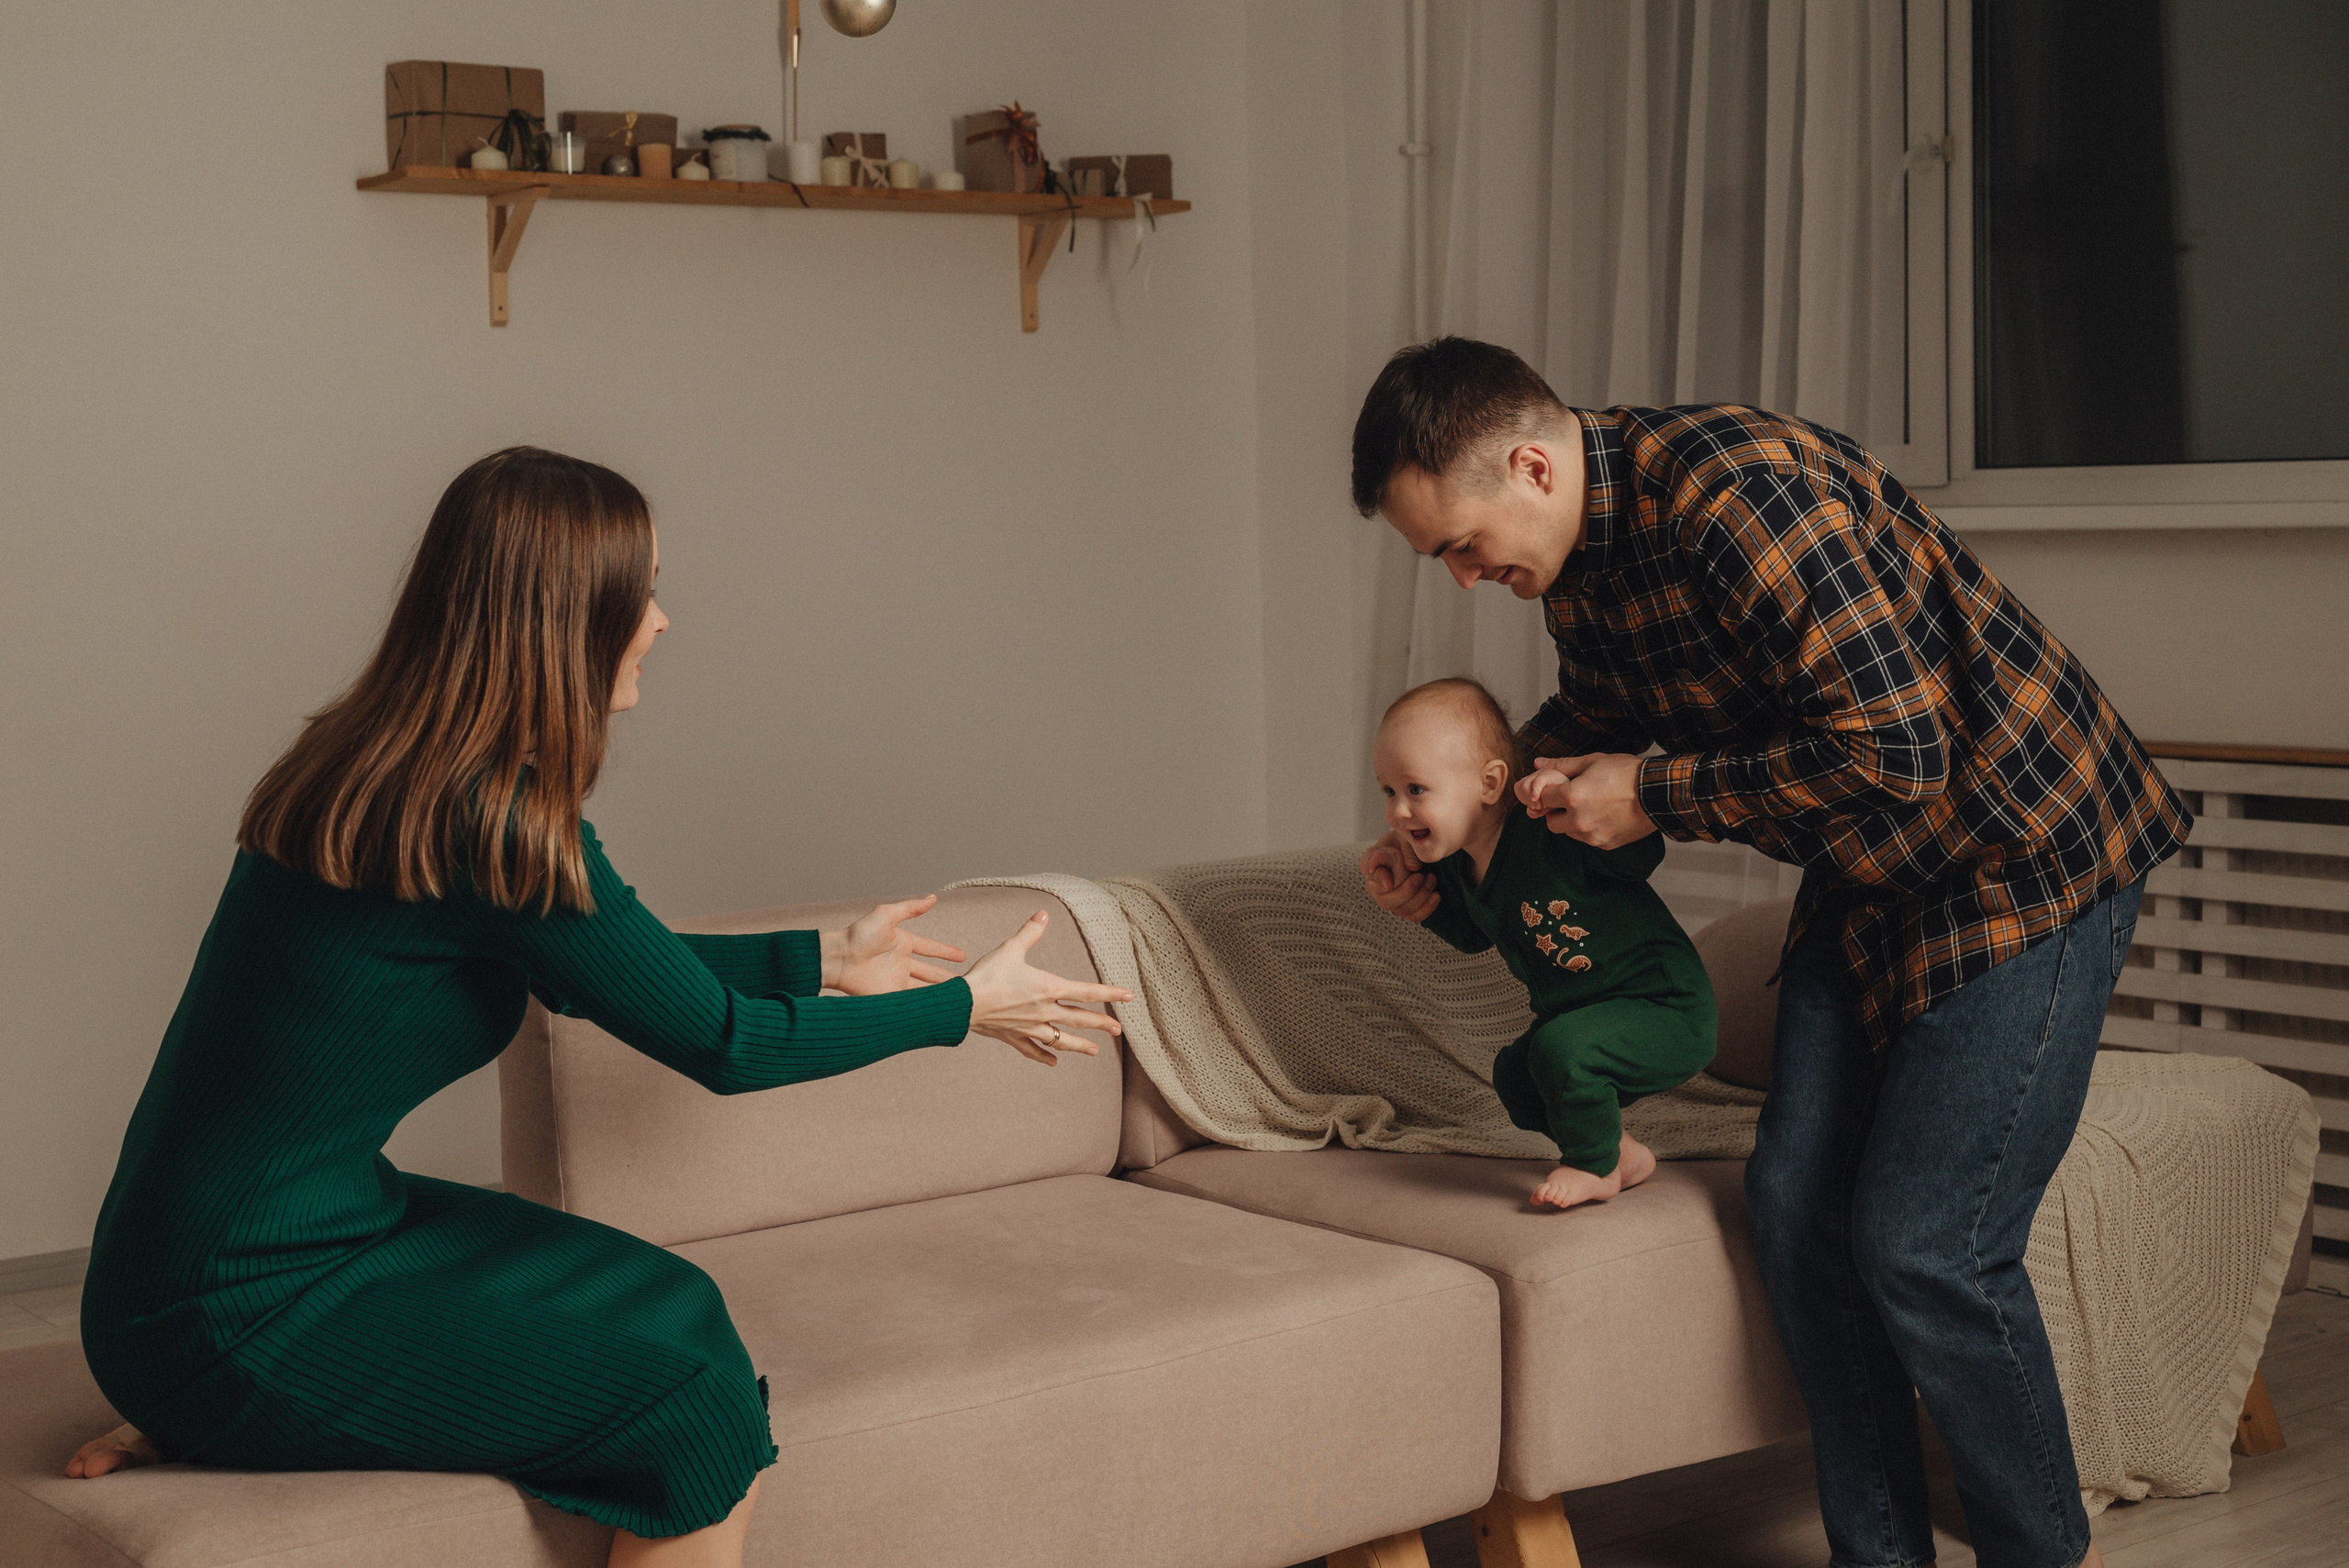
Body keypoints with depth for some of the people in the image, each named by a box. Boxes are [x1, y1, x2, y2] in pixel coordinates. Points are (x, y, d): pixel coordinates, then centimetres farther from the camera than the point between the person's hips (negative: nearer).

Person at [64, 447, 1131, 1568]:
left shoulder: (371, 765, 7)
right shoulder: (492, 817, -21)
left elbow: (605, 973, 20)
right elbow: (724, 1044, -12)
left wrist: (825, 959, 25)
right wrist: (965, 1006, 1)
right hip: (239, 1319, -9)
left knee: (661, 1303, 11)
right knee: (700, 1396, -6)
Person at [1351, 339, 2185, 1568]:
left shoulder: (1740, 492, -29)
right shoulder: (1578, 564, 1)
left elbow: (1893, 750, -31)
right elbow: (1591, 720, 23)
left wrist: (1656, 797, -21)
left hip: (2026, 852, -9)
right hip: (1868, 875, 9)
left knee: (1923, 1243, -10)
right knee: (1797, 1198, 4)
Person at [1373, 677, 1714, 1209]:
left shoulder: (1550, 836, -27)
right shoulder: (1456, 866, 0)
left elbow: (1642, 855, -29)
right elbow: (1473, 935, 19)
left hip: (1666, 1007, -10)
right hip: (1581, 1010, 10)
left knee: (1562, 1047, -29)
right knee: (1514, 1075, 15)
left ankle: (1594, 1167, -3)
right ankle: (1624, 1155, 32)